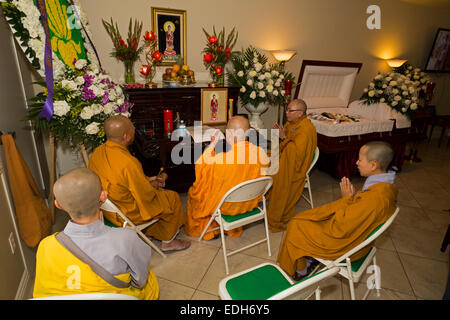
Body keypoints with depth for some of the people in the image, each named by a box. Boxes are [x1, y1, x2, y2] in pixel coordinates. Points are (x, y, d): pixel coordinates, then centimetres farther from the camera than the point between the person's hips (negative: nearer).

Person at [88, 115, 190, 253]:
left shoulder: (97, 152, -8)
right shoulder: (129, 163, -35)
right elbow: (147, 196, -23)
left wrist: (146, 180, 8)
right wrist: (151, 186, -1)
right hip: (126, 215, -8)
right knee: (173, 198, 8)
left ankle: (150, 232, 40)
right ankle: (168, 242, 26)